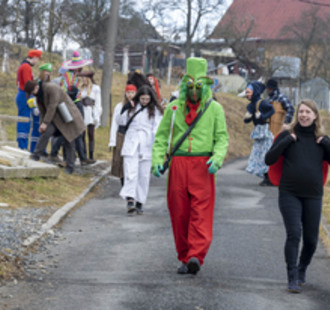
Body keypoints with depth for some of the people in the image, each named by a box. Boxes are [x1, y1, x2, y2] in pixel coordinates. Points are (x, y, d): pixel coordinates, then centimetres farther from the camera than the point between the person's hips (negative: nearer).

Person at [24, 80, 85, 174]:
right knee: (46, 132, -19)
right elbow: (43, 111, 10)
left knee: (69, 141, -3)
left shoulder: (52, 88, -22)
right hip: (56, 118, 7)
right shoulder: (39, 95, 5)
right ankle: (36, 155, -18)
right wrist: (41, 124, -5)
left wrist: (45, 123, -23)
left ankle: (70, 167, 4)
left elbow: (52, 107, -25)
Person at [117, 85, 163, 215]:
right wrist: (125, 110, -5)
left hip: (147, 146, 0)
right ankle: (130, 200, -21)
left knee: (144, 175, 3)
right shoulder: (131, 107, 9)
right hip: (131, 145, 0)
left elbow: (157, 129, -1)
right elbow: (121, 122, 12)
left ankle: (140, 202, 11)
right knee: (130, 172, -13)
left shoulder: (155, 110, 4)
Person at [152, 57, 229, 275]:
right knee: (179, 213, 4)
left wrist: (217, 158, -13)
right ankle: (185, 258, 13)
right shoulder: (174, 108, 10)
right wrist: (158, 159, -2)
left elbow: (222, 138, 5)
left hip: (203, 165, -2)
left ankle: (196, 257, -19)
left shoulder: (214, 109, 7)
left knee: (201, 213, -12)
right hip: (178, 165, 2)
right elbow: (162, 136, 13)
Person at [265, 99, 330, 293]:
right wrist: (287, 141, -13)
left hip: (313, 197, 3)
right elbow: (269, 160, -5)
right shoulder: (287, 135, 2)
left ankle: (302, 270, 30)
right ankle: (293, 278, -12)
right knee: (294, 234, -15)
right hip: (290, 195, -2)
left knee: (311, 239, 6)